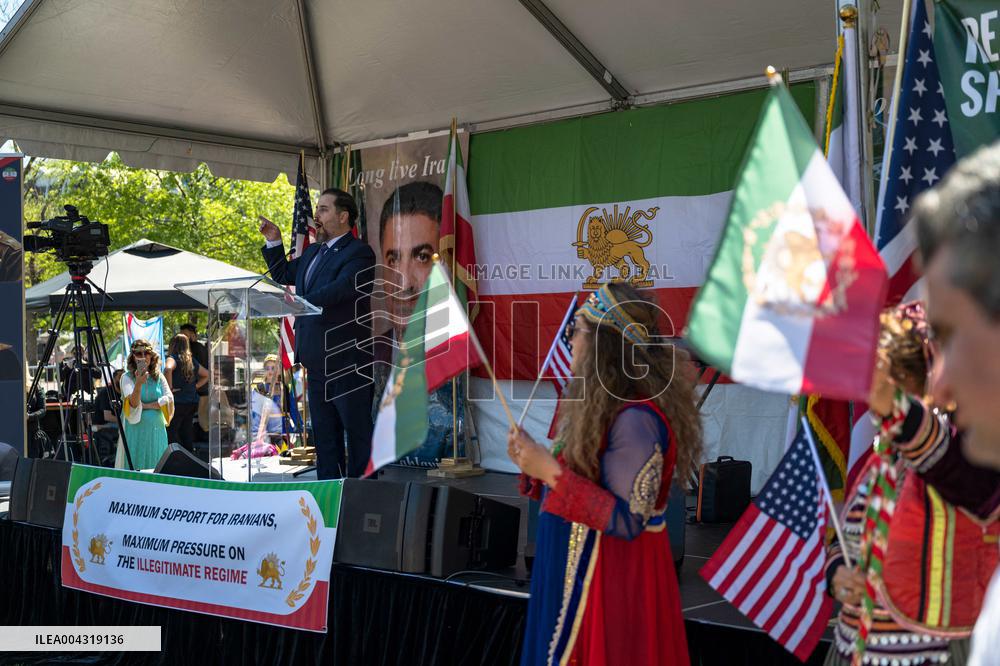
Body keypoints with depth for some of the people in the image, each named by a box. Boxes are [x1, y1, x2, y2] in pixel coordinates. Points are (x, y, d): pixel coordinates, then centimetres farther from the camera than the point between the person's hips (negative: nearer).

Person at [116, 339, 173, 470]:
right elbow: (133, 403, -17)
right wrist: (138, 383, -35)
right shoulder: (127, 377, -3)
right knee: (135, 466, -3)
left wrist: (146, 406, -10)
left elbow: (169, 398, -2)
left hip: (157, 430, 3)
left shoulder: (159, 376, 8)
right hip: (135, 430, -3)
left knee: (156, 467, 5)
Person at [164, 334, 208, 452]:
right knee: (187, 433, 14)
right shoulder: (192, 360, 12)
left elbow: (168, 369, -31)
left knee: (171, 433, -3)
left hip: (178, 403, -7)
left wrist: (170, 388, -20)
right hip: (192, 402, 7)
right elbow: (206, 375, 23)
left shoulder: (173, 358, -9)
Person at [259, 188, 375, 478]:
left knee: (357, 430, -2)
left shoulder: (359, 253, -11)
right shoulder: (312, 252, 17)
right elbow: (282, 275, 30)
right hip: (316, 359, 9)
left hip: (347, 360, -9)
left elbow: (340, 288, -26)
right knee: (324, 433, 14)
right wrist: (274, 241, 17)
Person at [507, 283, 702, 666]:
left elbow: (627, 521, -25)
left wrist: (552, 472, -25)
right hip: (580, 570, 10)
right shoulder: (602, 404, 7)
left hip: (613, 578, -10)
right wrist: (535, 466, -1)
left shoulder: (634, 419, -23)